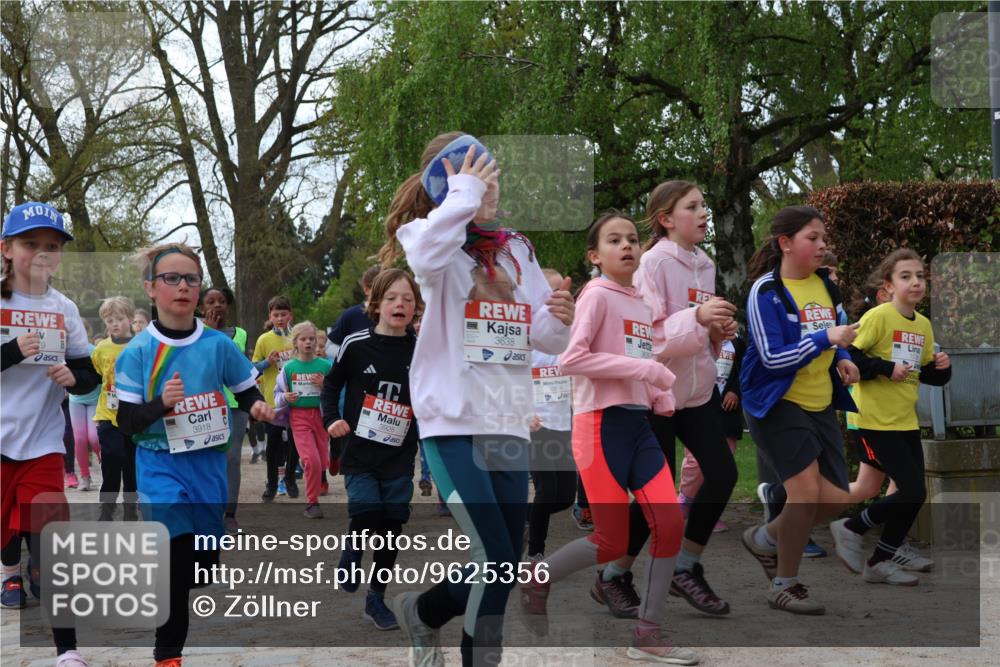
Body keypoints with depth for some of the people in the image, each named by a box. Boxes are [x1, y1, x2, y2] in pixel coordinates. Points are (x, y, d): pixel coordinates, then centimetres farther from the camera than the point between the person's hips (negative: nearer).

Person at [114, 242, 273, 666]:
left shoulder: (218, 344, -2)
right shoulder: (137, 351, -8)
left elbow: (247, 391, 10)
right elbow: (127, 422, -7)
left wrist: (258, 406, -12)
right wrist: (161, 403, -25)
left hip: (209, 463, 3)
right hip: (160, 465, -3)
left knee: (205, 567, 7)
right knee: (178, 559, -14)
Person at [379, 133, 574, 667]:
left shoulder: (517, 249, 14)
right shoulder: (431, 237, -2)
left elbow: (546, 340, 15)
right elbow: (426, 255, -30)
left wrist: (558, 318, -7)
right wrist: (463, 194, -17)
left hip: (509, 423, 6)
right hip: (454, 422, -6)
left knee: (504, 569, 8)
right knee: (495, 559, -12)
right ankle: (421, 613, 17)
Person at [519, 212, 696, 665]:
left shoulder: (643, 306, 16)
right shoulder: (596, 296, -9)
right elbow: (571, 359, -20)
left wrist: (662, 396, 4)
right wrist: (644, 368, -22)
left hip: (639, 424, 8)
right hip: (602, 424, -7)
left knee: (670, 524, -5)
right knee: (613, 541, -5)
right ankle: (538, 578, 22)